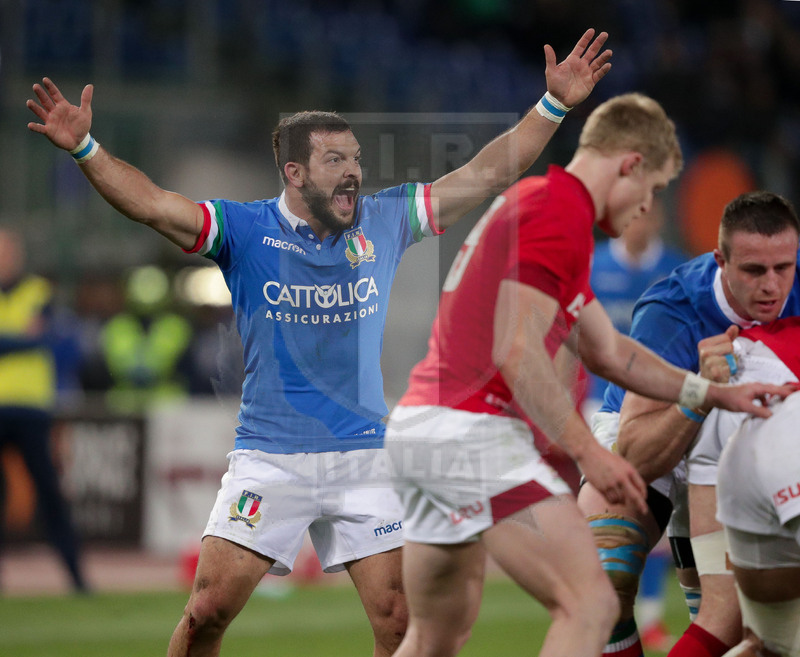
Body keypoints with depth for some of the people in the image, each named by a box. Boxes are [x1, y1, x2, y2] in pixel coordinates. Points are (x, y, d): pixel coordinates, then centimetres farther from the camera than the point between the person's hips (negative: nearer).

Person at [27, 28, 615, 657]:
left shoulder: (383, 223, 5)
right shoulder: (246, 230, -3)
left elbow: (488, 174, 6)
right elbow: (151, 203, -15)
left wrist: (554, 105, 0)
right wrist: (84, 148, -29)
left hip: (364, 457, 2)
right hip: (270, 458, -2)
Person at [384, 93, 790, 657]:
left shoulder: (529, 201, 24)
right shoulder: (562, 210, -9)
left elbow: (608, 352, 30)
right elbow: (515, 353, -19)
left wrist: (715, 393, 28)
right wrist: (587, 452, -18)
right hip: (474, 431, -11)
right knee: (590, 604, -14)